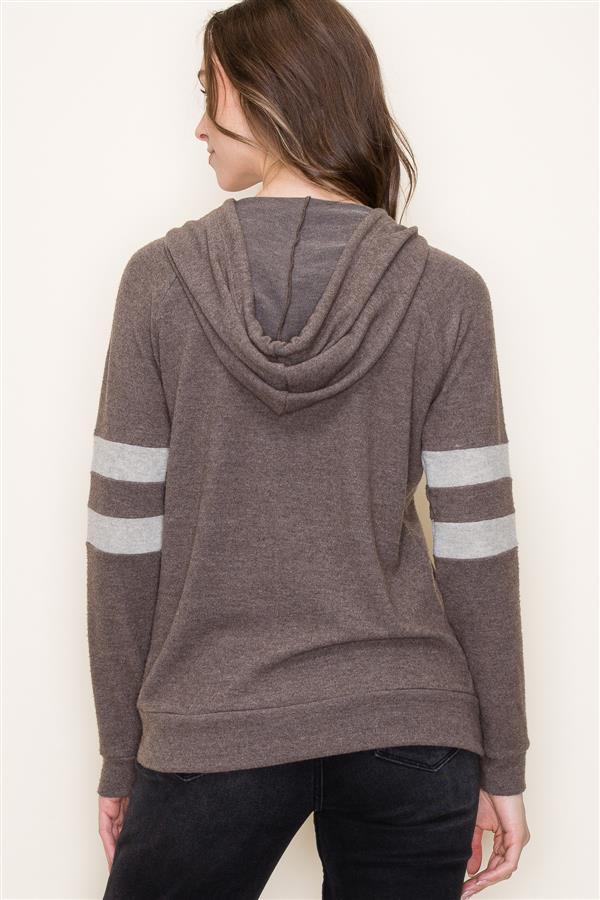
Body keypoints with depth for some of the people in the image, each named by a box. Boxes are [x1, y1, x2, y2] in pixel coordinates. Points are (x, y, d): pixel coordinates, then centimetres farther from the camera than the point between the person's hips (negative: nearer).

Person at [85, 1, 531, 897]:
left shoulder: (161, 278, -7)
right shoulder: (445, 292, -6)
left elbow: (126, 539, -5)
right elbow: (477, 544, -5)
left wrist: (121, 755, 6)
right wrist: (502, 763, 5)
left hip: (215, 733, -1)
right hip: (413, 728, 2)